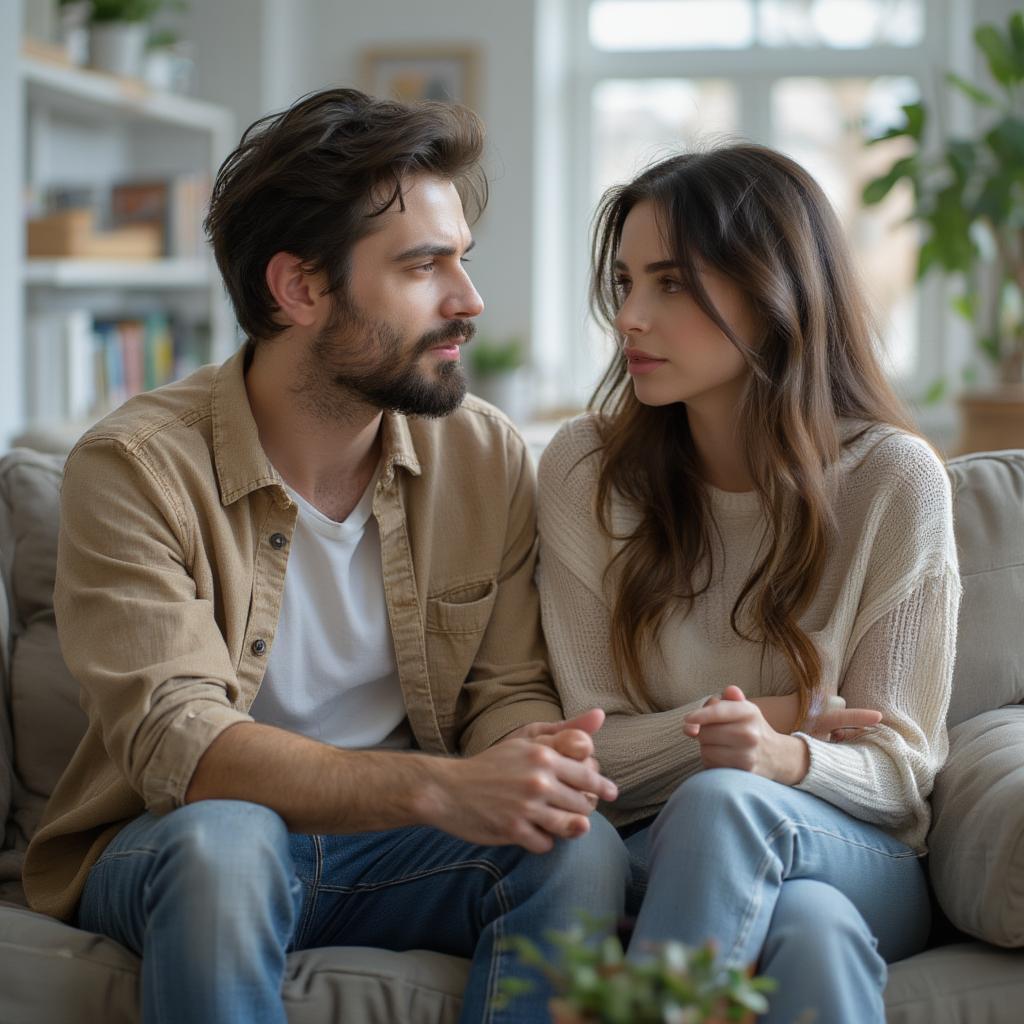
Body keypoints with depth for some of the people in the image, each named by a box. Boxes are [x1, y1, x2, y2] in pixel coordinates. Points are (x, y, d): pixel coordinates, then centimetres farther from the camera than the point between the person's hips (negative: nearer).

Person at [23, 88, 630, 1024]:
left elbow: (509, 689, 1)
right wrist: (436, 787, -38)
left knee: (582, 844, -26)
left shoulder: (488, 457, -1)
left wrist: (533, 756, -26)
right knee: (224, 840, -37)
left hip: (393, 843, 3)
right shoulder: (137, 466, -15)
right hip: (176, 851, -3)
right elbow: (176, 743, -24)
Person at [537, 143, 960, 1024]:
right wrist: (765, 716, -12)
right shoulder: (586, 468, -2)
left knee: (723, 801, -36)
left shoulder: (894, 479, -5)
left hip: (862, 860, 0)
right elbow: (586, 747, 0)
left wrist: (787, 758, -26)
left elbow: (896, 765, -4)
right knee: (807, 923, -36)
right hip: (653, 853, 0)